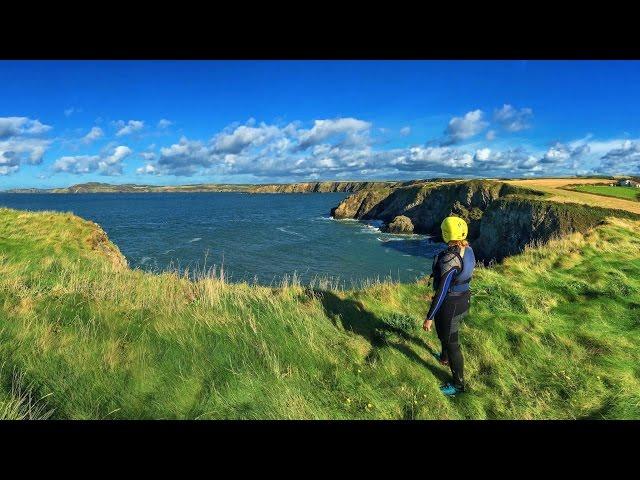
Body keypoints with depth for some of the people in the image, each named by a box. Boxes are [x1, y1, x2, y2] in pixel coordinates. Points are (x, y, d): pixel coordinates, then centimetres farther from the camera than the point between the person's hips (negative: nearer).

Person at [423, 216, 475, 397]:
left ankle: (458, 384, 29)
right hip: (463, 296, 10)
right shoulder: (467, 249, -4)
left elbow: (442, 291, -30)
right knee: (442, 330, 35)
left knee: (451, 342, 9)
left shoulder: (449, 258, -33)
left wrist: (429, 317, -23)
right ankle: (444, 358, 62)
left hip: (450, 303, -10)